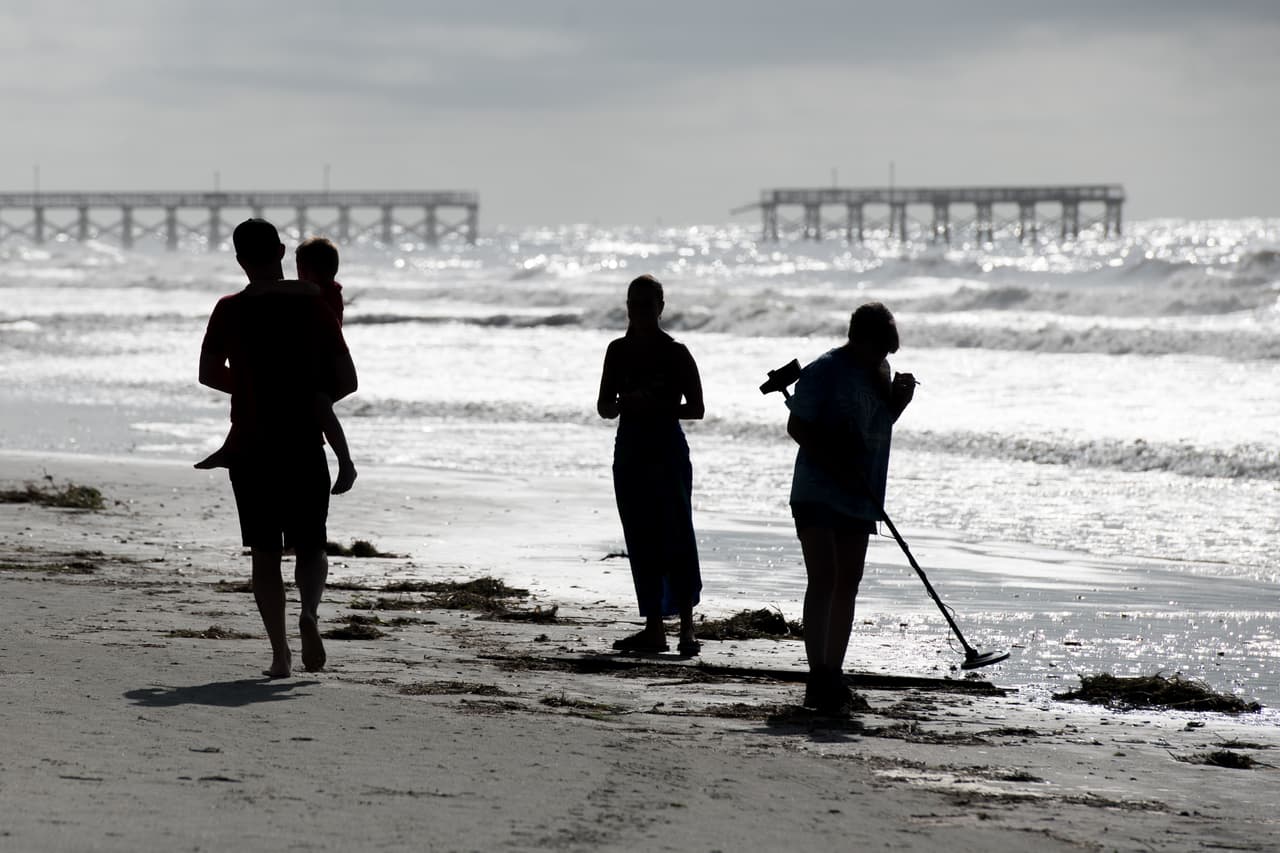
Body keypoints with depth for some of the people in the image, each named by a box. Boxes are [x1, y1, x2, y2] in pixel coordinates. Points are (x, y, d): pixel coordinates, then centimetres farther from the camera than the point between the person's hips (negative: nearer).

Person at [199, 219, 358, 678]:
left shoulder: (229, 311, -2)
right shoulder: (313, 307, -2)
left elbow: (208, 374, 8)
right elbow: (346, 380, -2)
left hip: (250, 448, 0)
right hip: (304, 446, 0)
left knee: (265, 552, 7)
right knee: (310, 546, 12)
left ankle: (280, 652, 0)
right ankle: (310, 611, -18)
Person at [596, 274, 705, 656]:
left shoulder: (675, 353, -3)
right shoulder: (619, 351, 10)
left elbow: (696, 408, -3)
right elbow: (604, 406, 14)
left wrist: (657, 407, -18)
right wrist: (623, 403, -9)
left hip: (667, 451, -5)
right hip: (630, 450, 5)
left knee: (676, 537, -12)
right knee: (642, 542, 5)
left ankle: (687, 627, -15)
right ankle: (654, 630, 9)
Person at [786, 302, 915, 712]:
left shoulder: (879, 371, 10)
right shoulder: (822, 371, -12)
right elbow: (797, 426, -12)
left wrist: (901, 395, -1)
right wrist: (837, 467, -19)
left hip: (859, 497, 8)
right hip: (817, 492, -8)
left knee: (847, 585, 9)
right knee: (823, 580, -15)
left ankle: (833, 678, 16)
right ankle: (817, 680, -18)